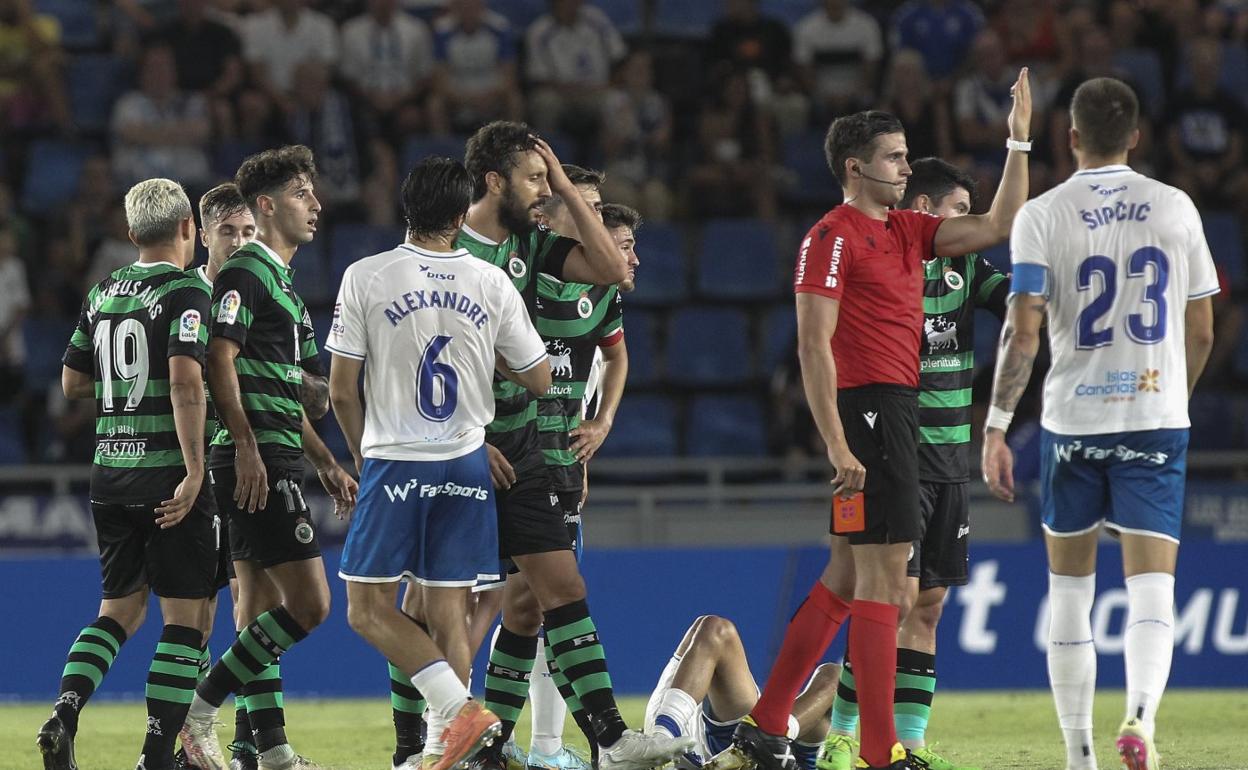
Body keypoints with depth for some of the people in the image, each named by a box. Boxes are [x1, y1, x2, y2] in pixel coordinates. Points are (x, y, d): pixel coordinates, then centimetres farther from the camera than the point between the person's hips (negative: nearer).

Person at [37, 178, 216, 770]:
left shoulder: (102, 293, 10)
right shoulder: (185, 292, -10)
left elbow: (73, 382, 15)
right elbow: (186, 380, -22)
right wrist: (194, 471, -22)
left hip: (109, 473, 6)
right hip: (167, 472, -6)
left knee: (120, 610, 16)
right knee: (185, 616, 1)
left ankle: (64, 714, -4)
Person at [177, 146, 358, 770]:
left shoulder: (282, 284, 24)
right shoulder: (245, 273, -7)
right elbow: (221, 361, -17)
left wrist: (327, 465, 26)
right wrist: (247, 447, -24)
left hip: (272, 464, 10)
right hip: (257, 462, -10)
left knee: (262, 611, 8)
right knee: (308, 603, -12)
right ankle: (199, 714, -9)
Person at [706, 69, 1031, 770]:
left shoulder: (907, 231, 16)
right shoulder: (833, 237, -9)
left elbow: (998, 227, 17)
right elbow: (814, 346, -14)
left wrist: (1020, 141, 10)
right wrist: (838, 444, -20)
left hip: (898, 412, 10)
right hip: (868, 408, -10)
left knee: (848, 575, 12)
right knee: (884, 579, -10)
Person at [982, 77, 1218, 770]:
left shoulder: (1042, 216, -4)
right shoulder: (1175, 208, 3)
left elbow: (1023, 333, -10)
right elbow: (1201, 331, 8)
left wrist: (996, 426, -4)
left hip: (1072, 420, 0)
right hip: (1156, 418, 0)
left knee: (1069, 594, 12)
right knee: (1151, 589, -5)